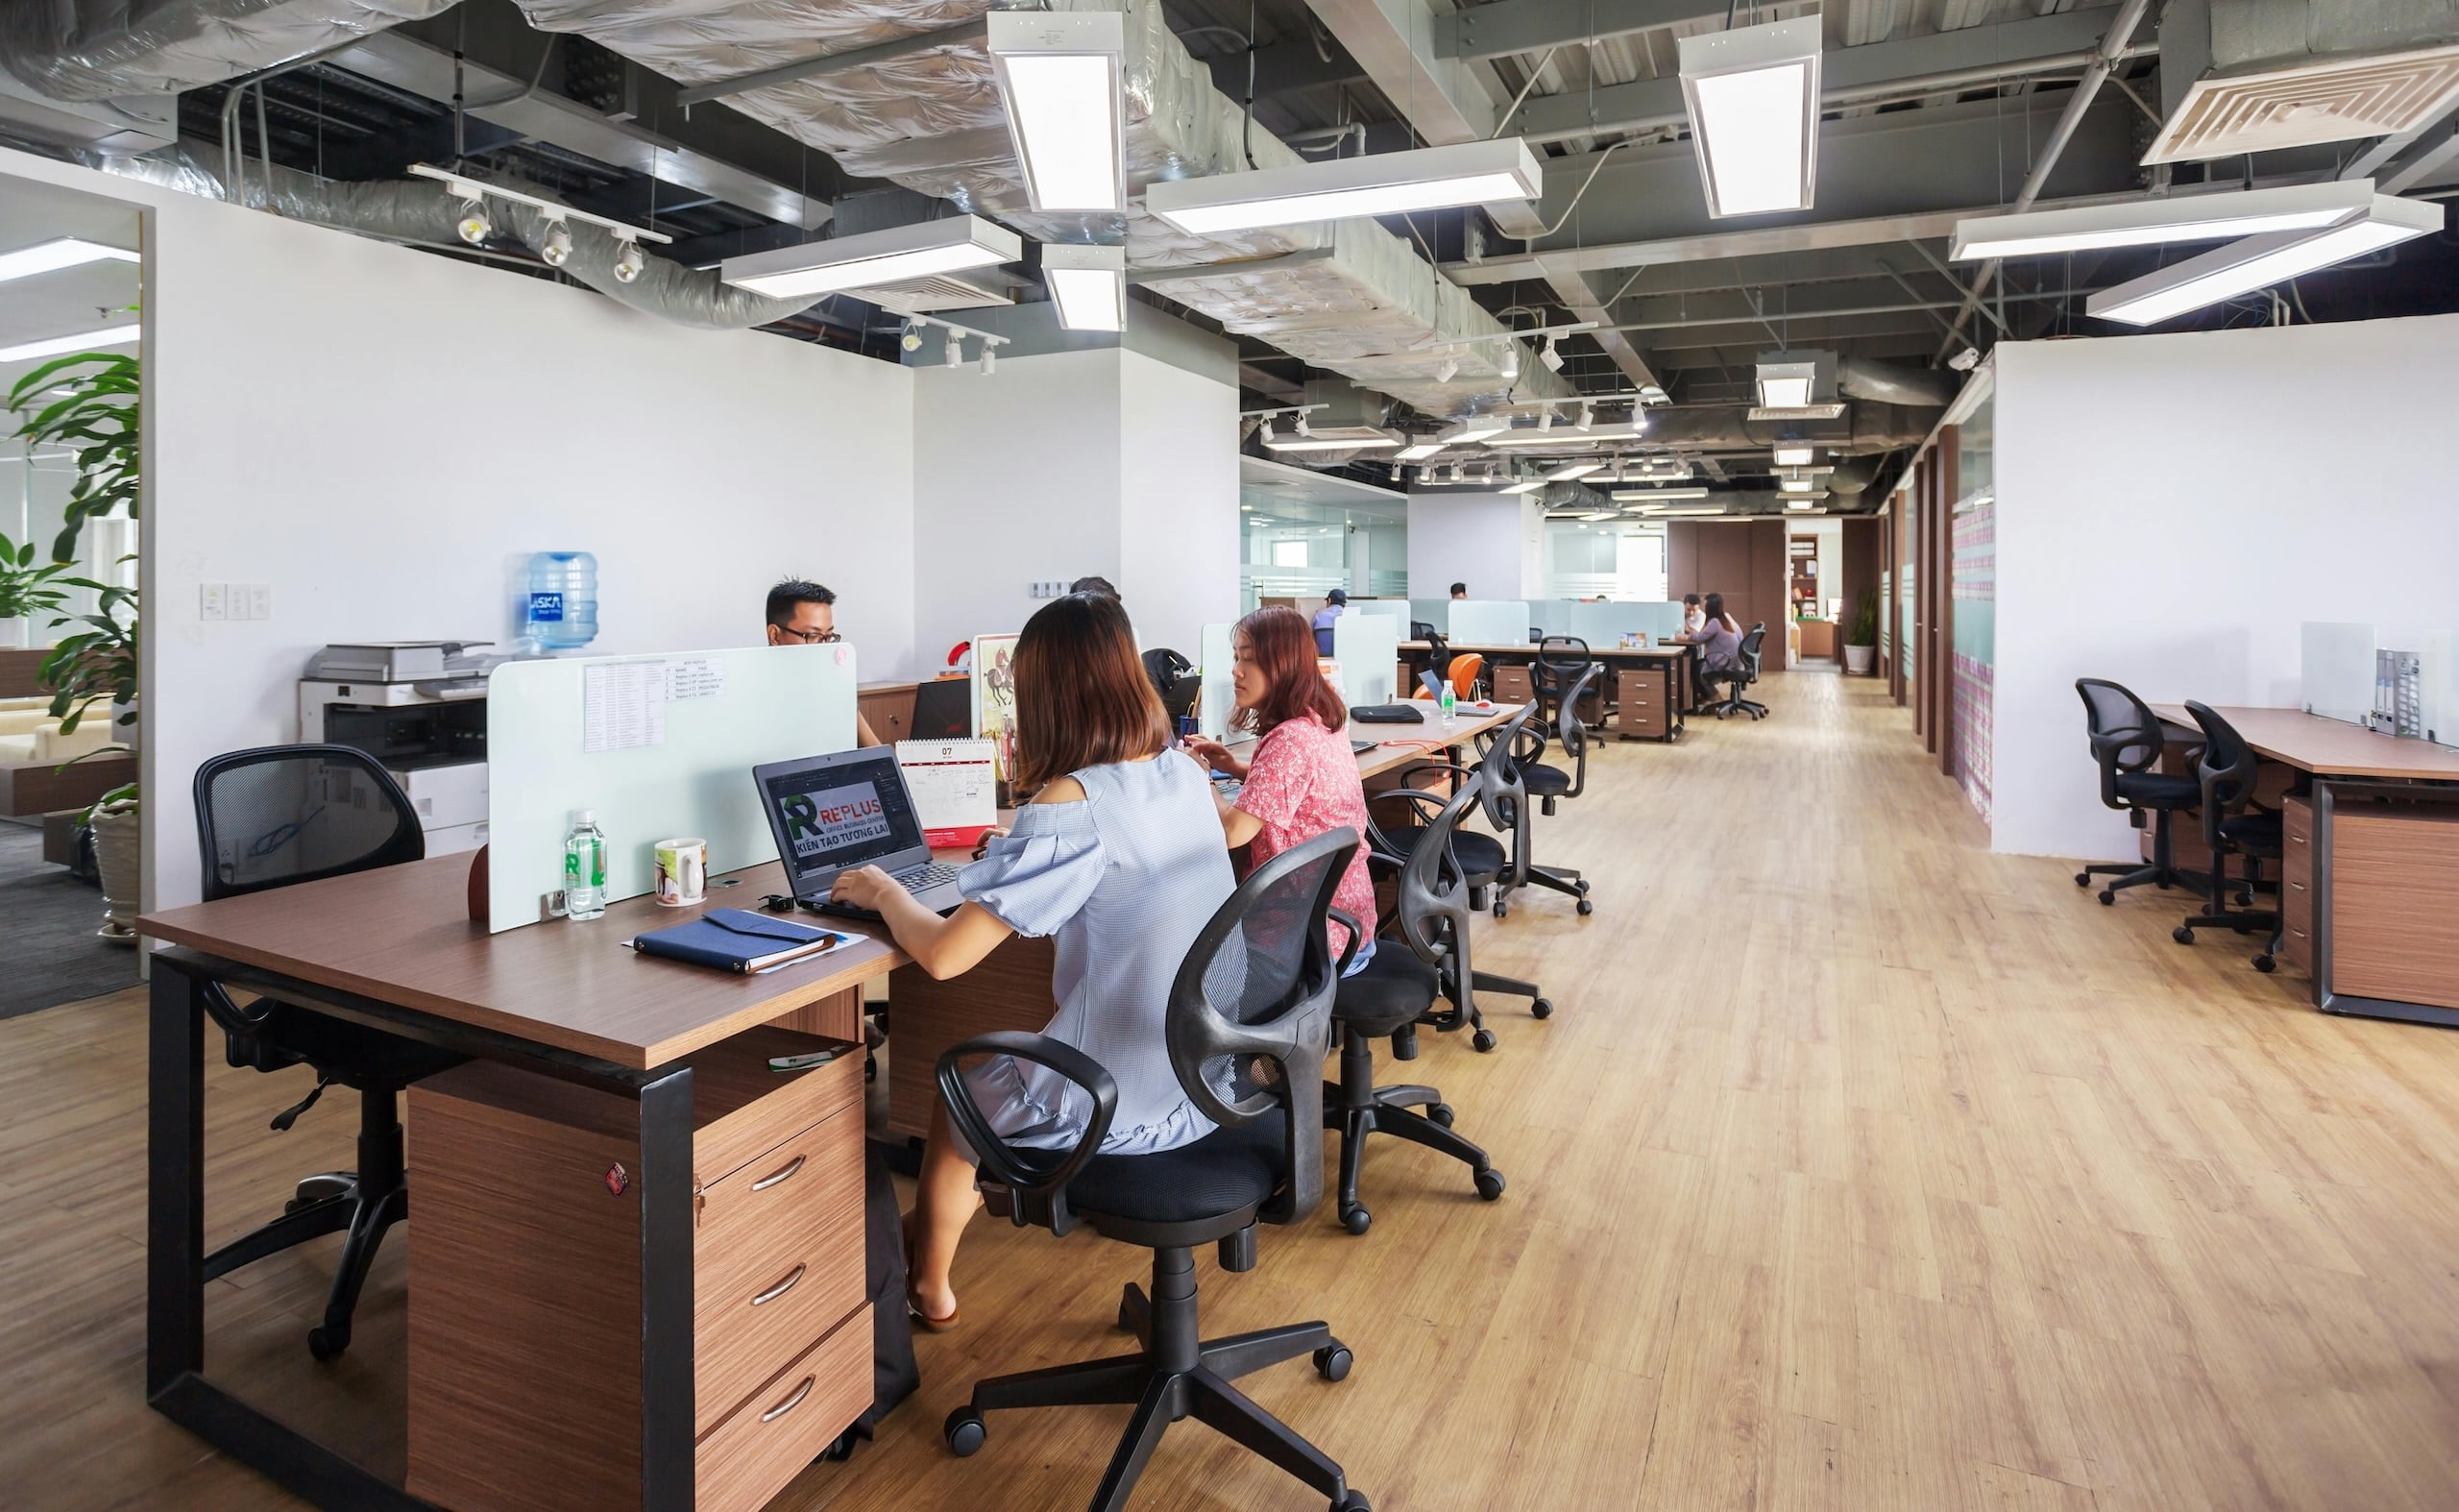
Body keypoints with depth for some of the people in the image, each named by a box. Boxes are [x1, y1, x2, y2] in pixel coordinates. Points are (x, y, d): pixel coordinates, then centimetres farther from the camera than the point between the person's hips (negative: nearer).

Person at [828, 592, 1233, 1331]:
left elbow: (942, 954, -23)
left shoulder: (1069, 806, -25)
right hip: (1209, 1076, 7)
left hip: (1124, 1105, -6)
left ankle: (928, 1288, 48)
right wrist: (1015, 853, 18)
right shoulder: (1187, 775, -3)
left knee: (955, 1099, 25)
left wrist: (884, 891, -4)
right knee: (1005, 1068, 32)